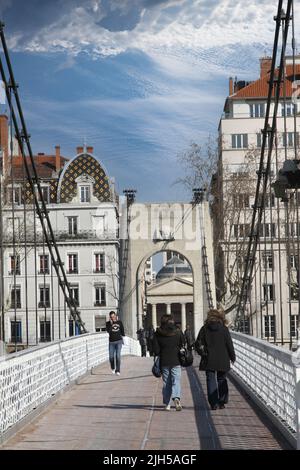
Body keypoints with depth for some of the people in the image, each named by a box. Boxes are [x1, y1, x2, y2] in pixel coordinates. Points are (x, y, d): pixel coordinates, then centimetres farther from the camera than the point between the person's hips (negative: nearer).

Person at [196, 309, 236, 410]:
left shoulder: (205, 329, -1)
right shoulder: (224, 329, -3)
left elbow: (198, 343, 0)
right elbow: (229, 344, -2)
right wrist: (232, 356, 8)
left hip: (209, 360, 0)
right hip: (222, 360, 0)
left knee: (211, 380, 2)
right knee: (222, 380, 13)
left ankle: (214, 403, -5)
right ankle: (222, 402, 12)